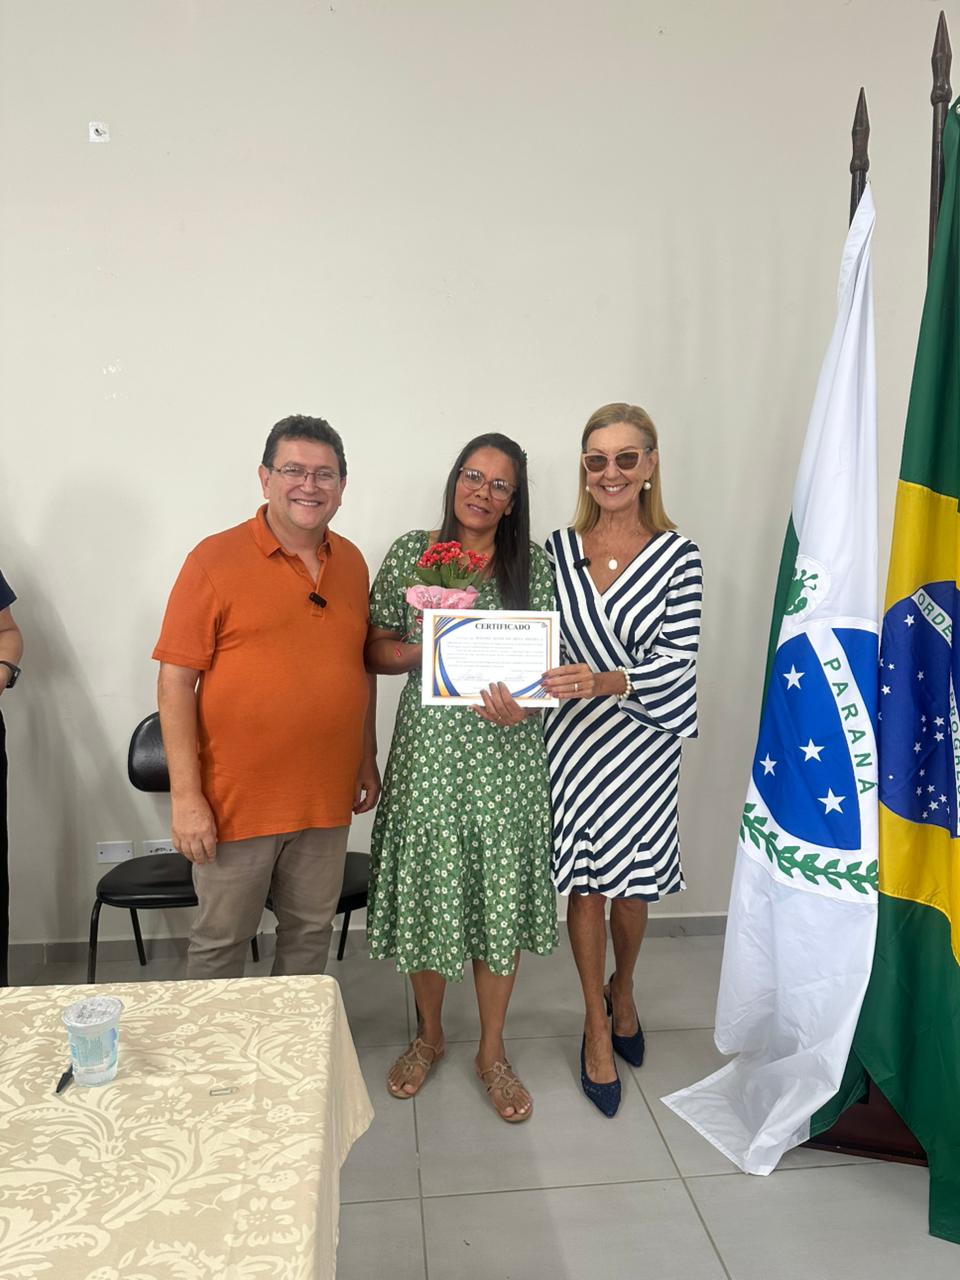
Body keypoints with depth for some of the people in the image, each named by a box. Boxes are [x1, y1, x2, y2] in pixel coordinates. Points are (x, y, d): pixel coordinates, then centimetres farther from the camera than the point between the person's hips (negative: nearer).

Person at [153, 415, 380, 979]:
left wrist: (368, 760, 15)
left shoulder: (352, 562, 6)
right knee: (221, 941, 11)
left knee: (311, 933, 18)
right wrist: (186, 796, -14)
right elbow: (176, 683, -10)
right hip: (237, 798, -4)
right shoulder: (215, 560, -9)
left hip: (326, 795, 5)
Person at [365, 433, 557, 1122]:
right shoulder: (410, 554, 1)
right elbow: (376, 652, 5)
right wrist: (432, 648, -14)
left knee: (501, 892, 7)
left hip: (505, 751, 0)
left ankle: (493, 1051, 29)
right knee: (427, 889, 10)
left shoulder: (532, 563, 1)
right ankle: (429, 1035, 36)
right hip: (429, 747, 0)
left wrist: (522, 702, -18)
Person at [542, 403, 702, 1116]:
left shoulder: (678, 557, -5)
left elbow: (676, 661, -12)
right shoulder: (558, 549, 1)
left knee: (634, 882, 13)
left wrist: (604, 681, -27)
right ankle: (597, 1027, 29)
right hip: (575, 735, 1)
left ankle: (623, 991, 45)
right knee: (587, 880, 7)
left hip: (646, 737, 0)